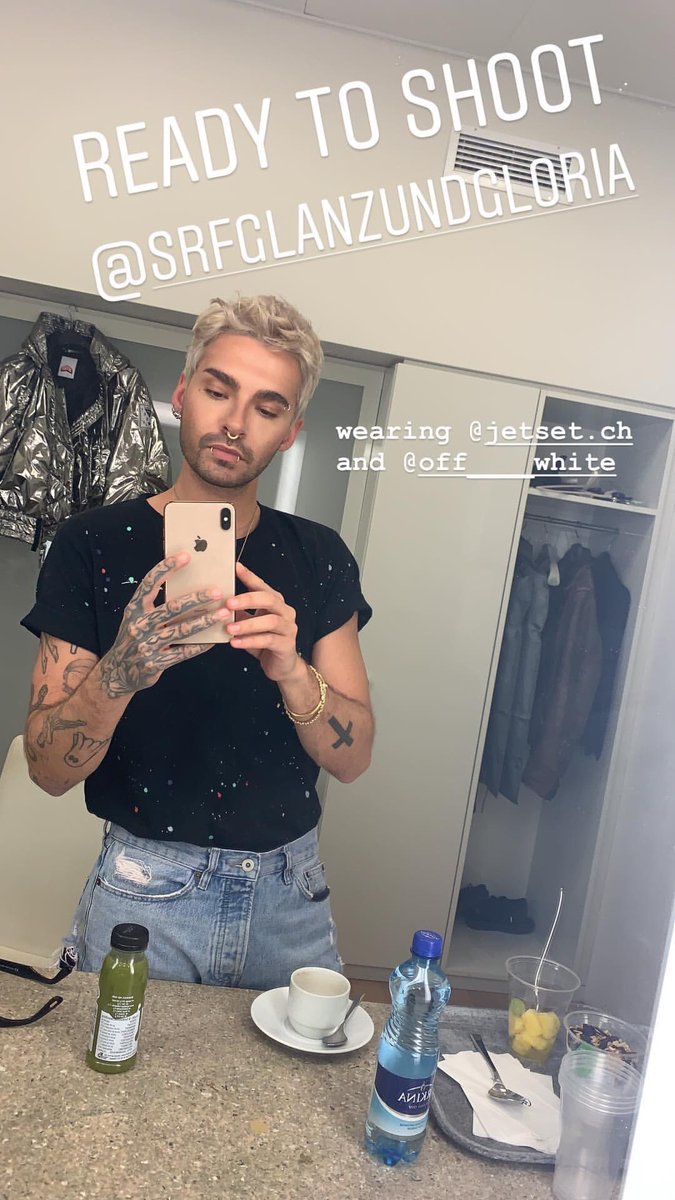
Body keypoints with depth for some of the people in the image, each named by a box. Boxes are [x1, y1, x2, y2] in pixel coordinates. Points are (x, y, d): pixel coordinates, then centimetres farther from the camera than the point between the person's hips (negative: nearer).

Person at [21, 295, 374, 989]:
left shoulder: (319, 559, -1)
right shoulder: (95, 543, -8)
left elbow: (352, 758, -5)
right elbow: (50, 770, -10)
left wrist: (291, 672, -26)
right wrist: (121, 670, -31)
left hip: (291, 899, 3)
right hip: (145, 890, -2)